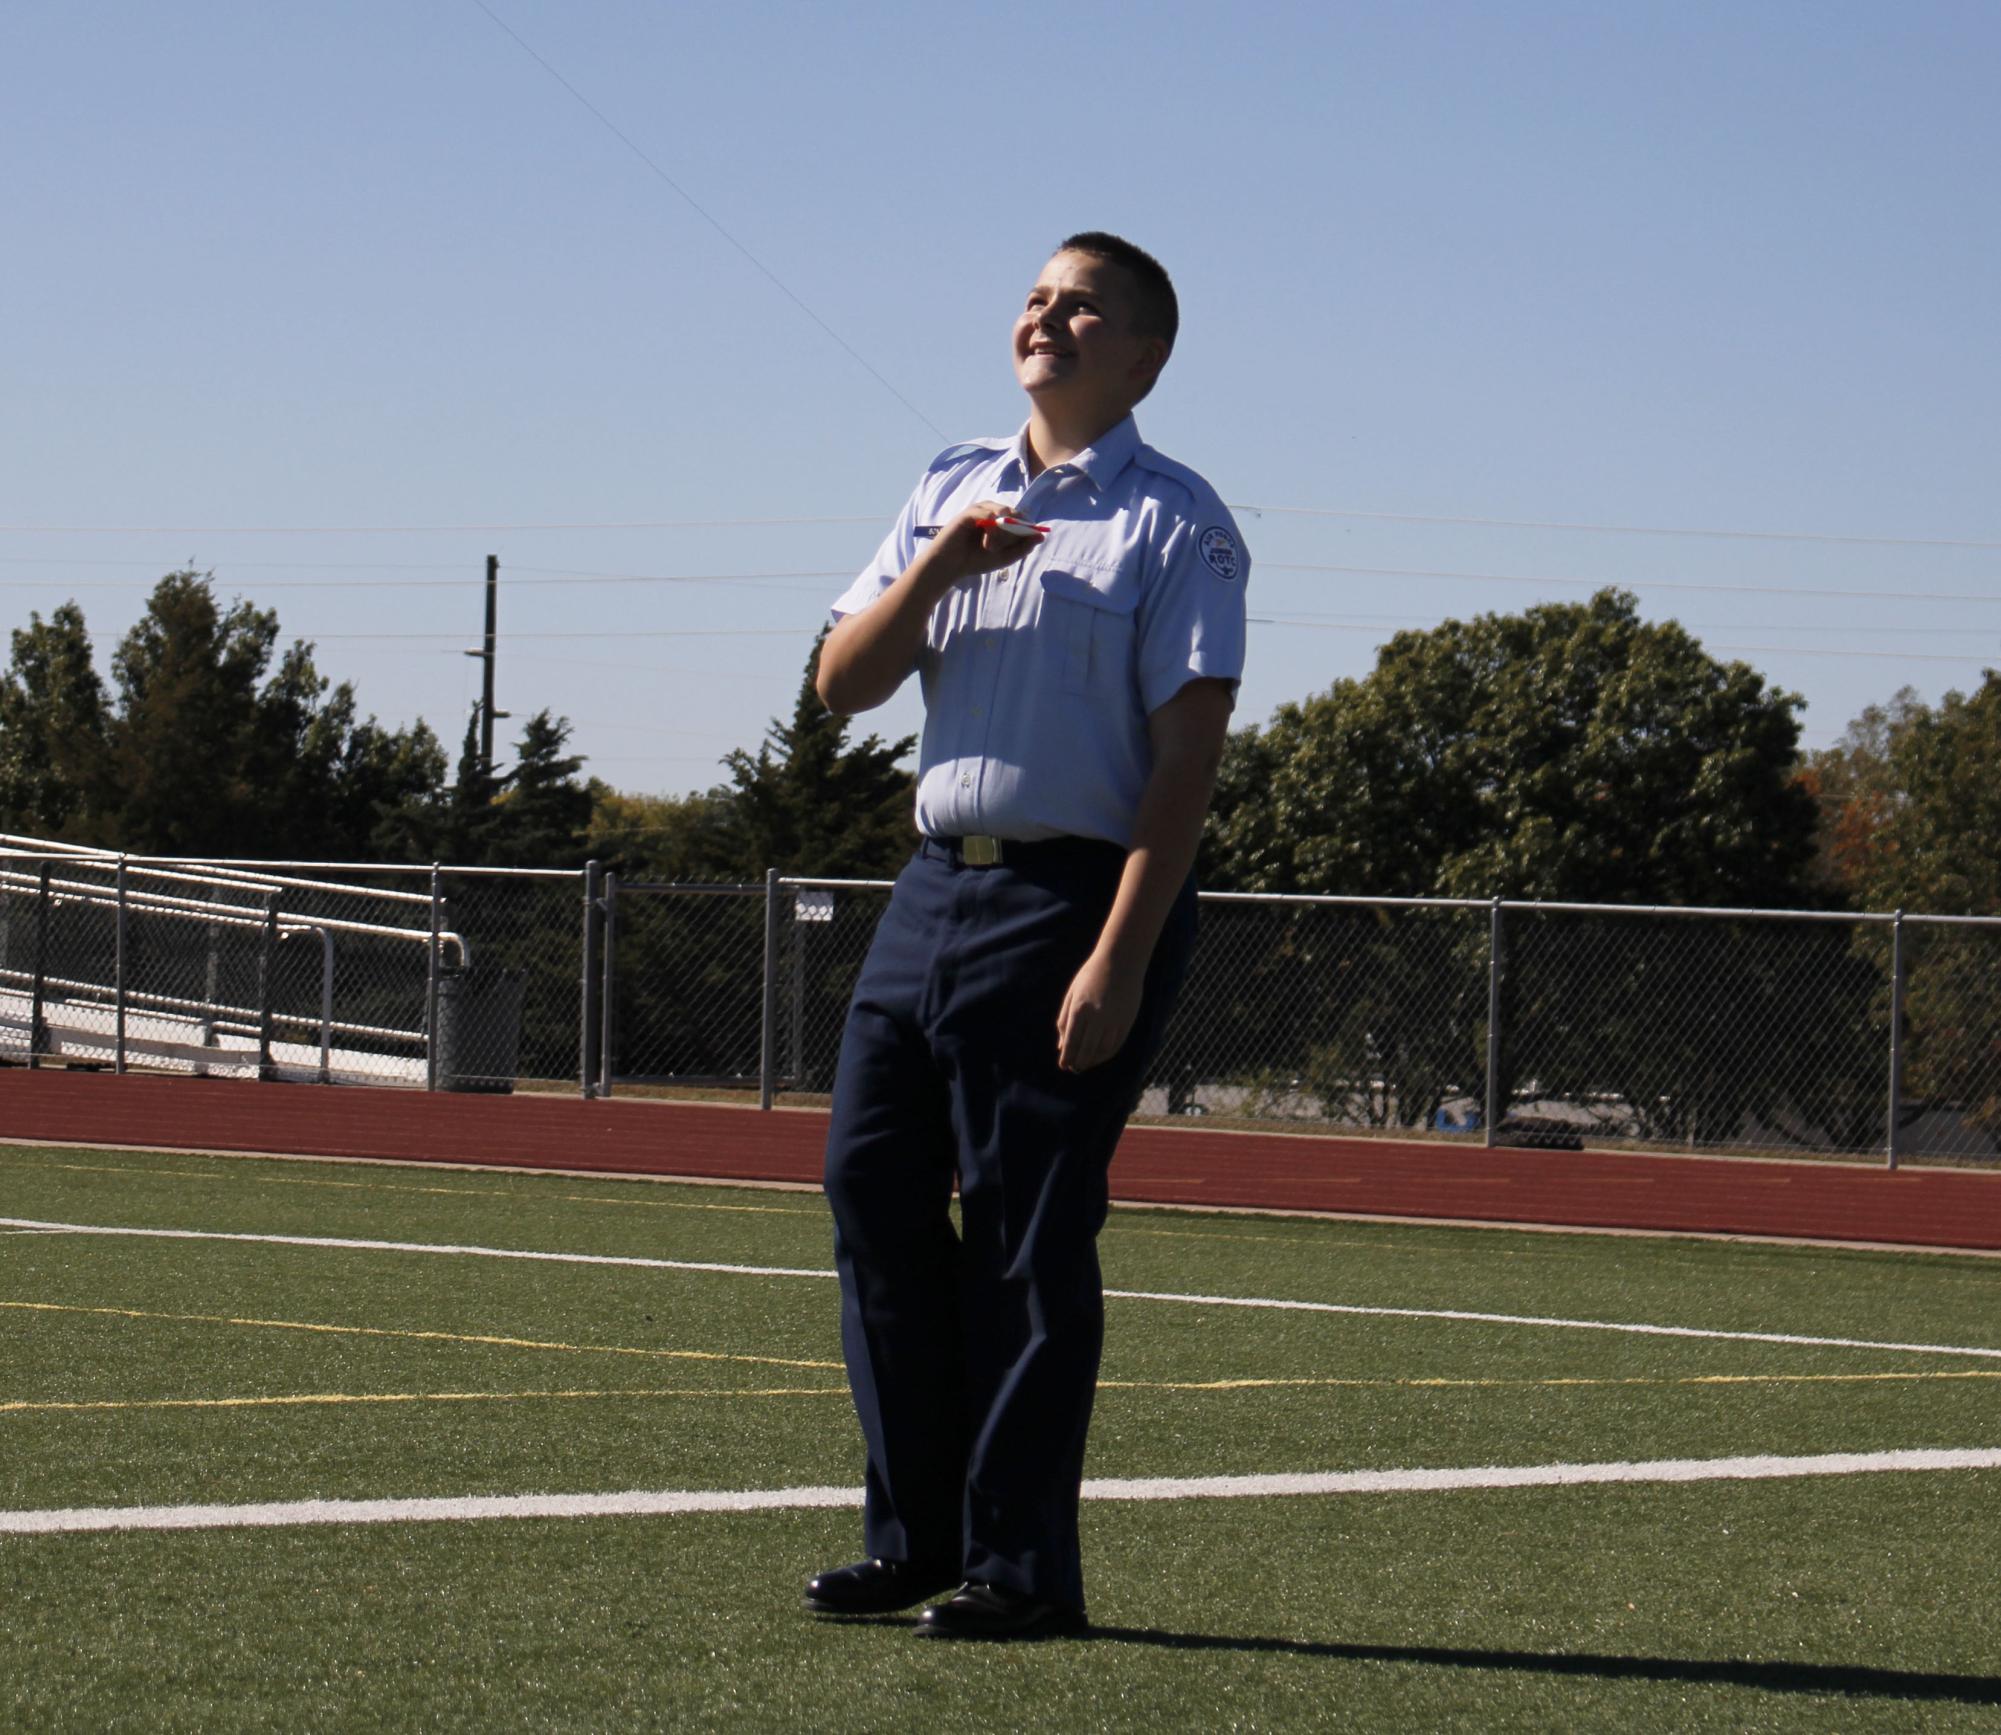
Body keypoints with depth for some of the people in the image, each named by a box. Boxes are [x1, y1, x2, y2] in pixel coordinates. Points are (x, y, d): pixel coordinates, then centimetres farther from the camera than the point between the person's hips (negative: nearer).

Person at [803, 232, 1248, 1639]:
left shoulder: (1176, 522, -4)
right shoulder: (952, 492, 15)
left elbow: (1189, 753, -11)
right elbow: (845, 682, 10)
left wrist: (1119, 959, -19)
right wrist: (937, 569, -8)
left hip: (1081, 894, -6)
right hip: (938, 886, 6)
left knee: (1033, 1235, -6)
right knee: (874, 1186, 4)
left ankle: (1023, 1566, 1)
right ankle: (916, 1532, 14)